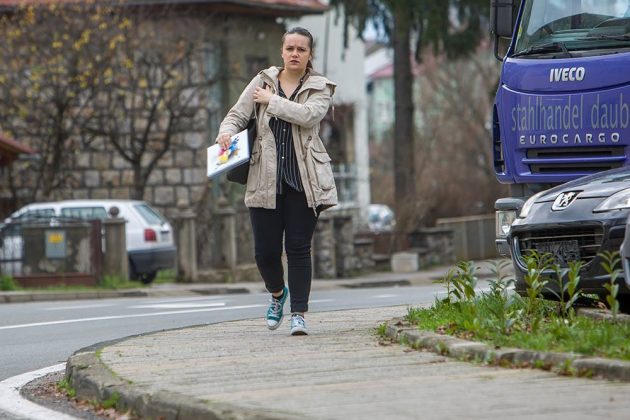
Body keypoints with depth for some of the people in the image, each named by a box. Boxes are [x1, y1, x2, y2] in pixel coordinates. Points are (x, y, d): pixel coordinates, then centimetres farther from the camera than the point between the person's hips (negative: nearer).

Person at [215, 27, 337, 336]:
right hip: (266, 180, 1)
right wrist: (227, 131, -15)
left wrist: (271, 100, -9)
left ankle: (299, 314, 3)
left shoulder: (319, 88, 6)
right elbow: (237, 114, 7)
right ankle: (277, 293, 33)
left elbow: (308, 114, -14)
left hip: (303, 180, -1)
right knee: (265, 250, 2)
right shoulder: (262, 81, 11)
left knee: (298, 247, -4)